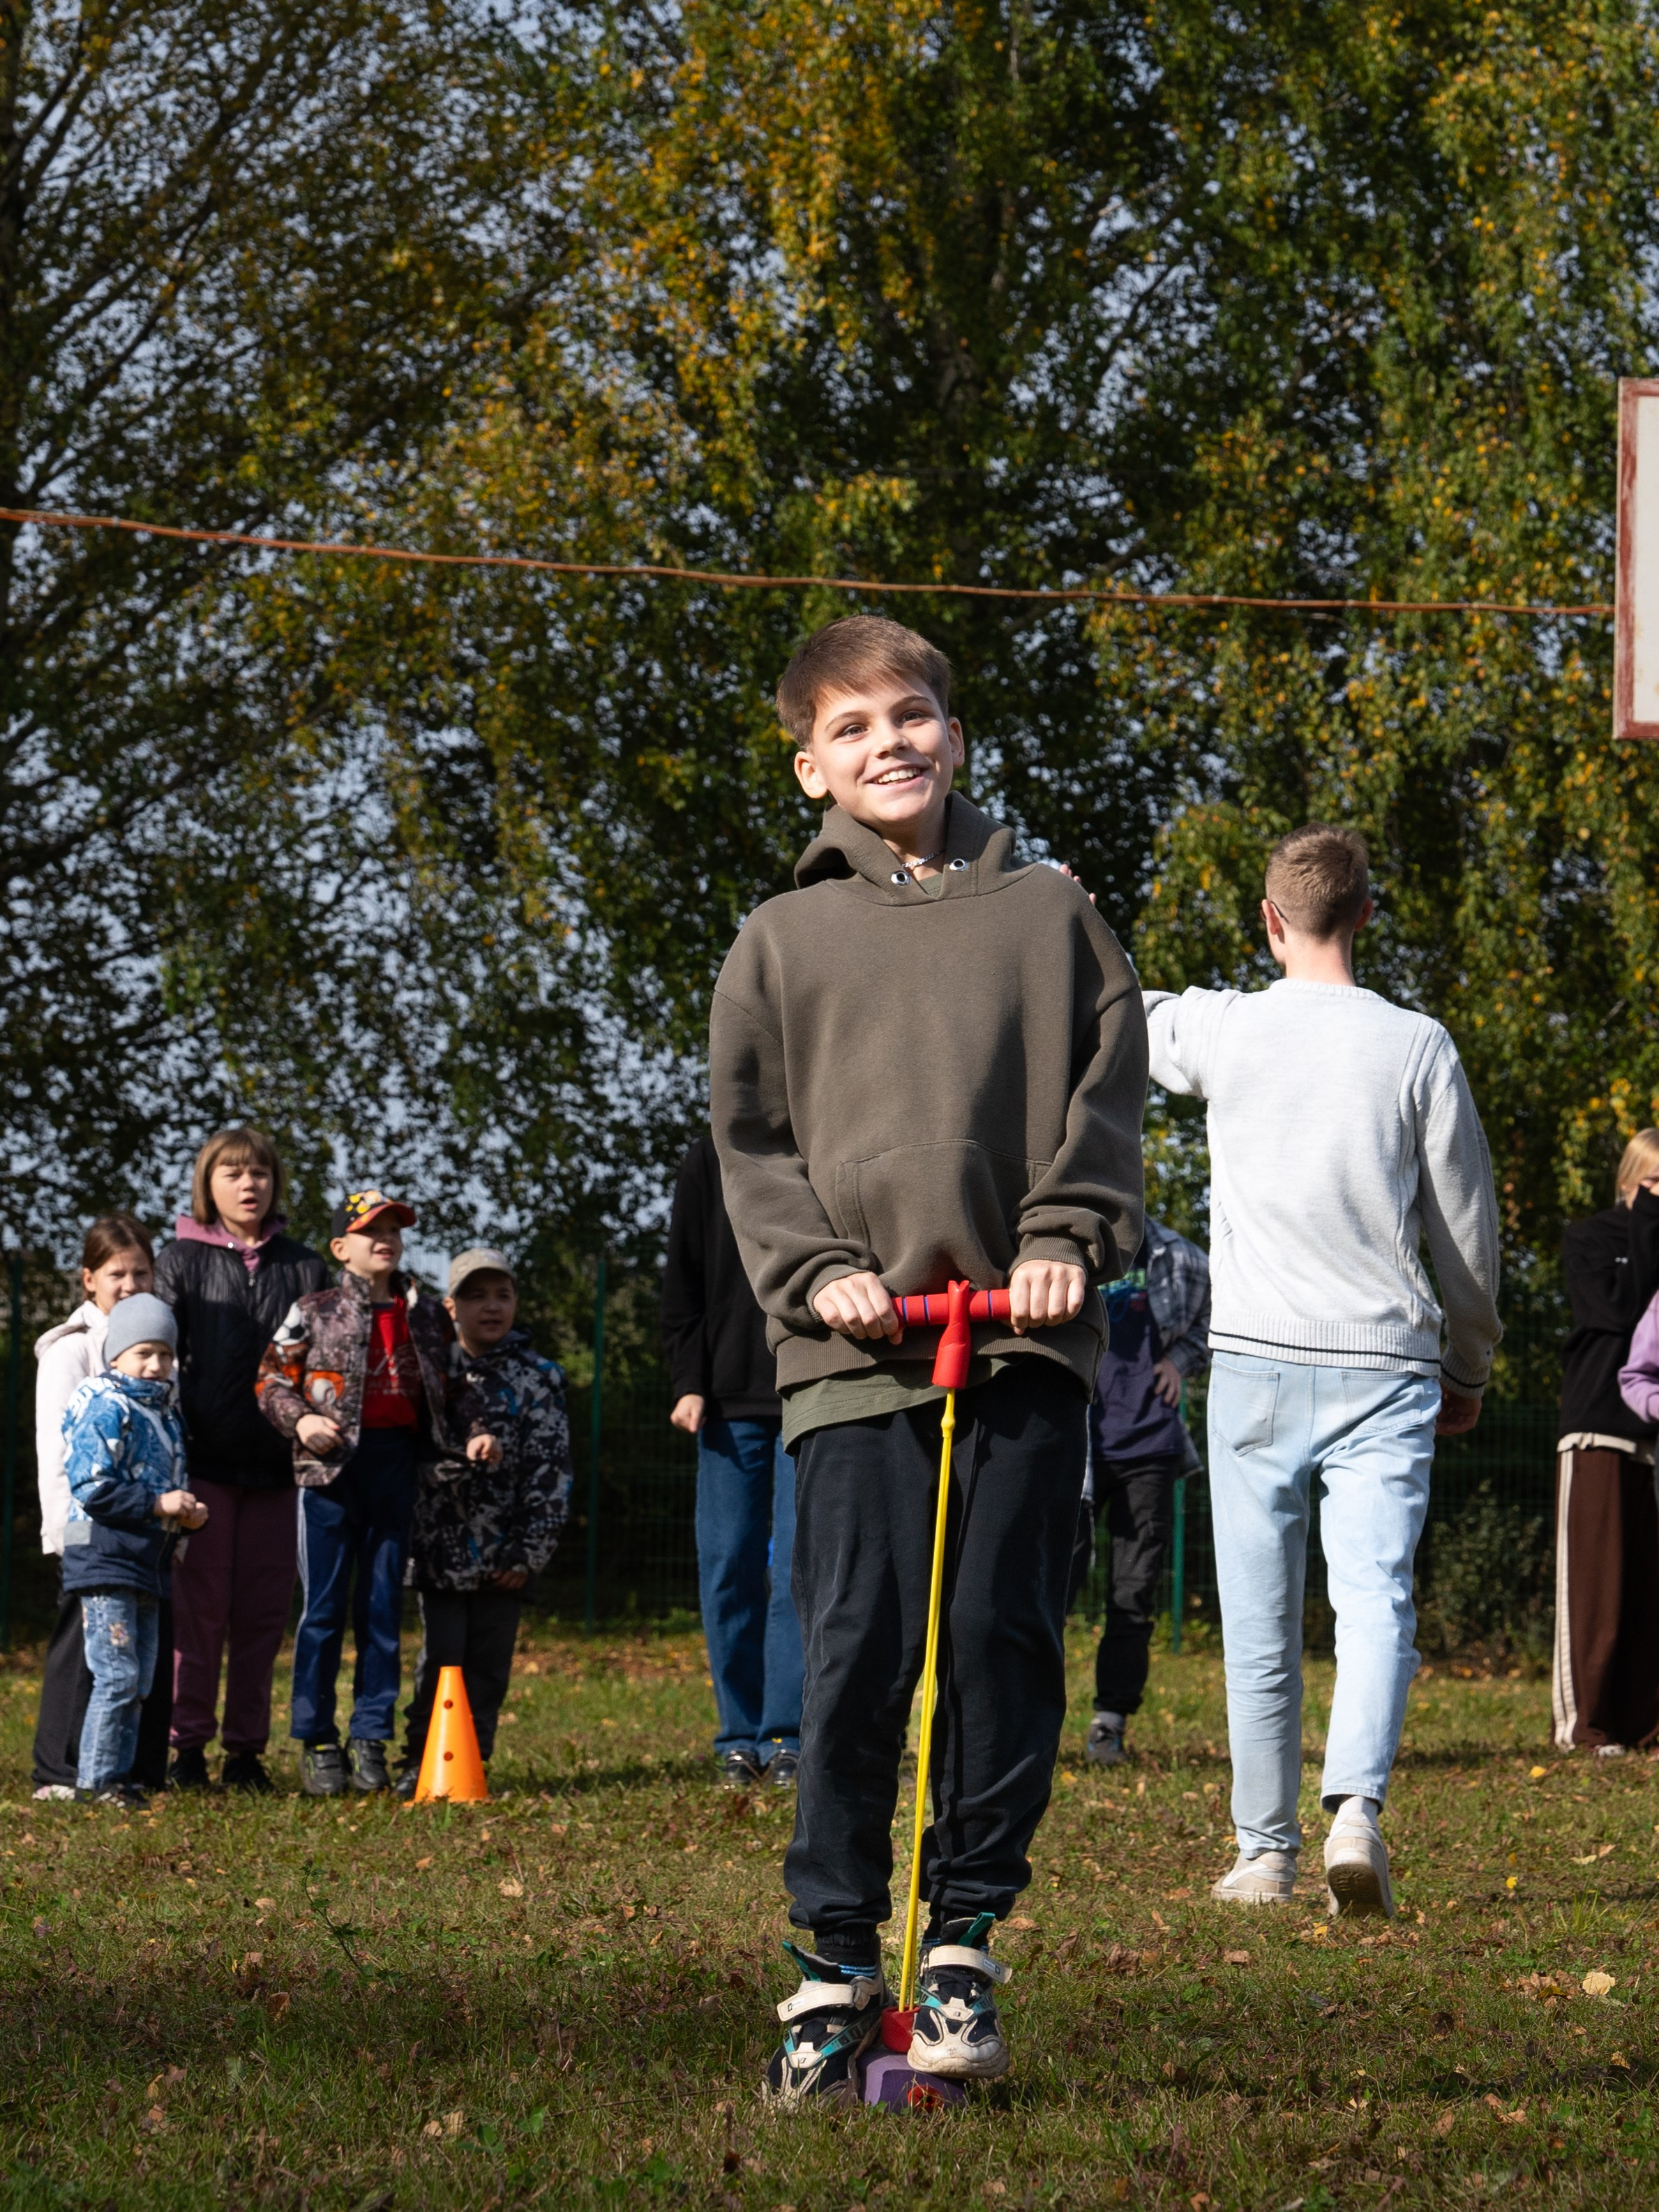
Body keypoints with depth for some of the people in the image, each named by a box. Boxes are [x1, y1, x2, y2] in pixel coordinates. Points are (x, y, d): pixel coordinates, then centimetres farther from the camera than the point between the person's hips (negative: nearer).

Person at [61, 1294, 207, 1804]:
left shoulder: (165, 1411, 16)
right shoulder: (104, 1409, -10)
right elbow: (92, 1490, -18)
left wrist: (187, 1513, 6)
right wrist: (158, 1504, -20)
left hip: (147, 1565, 9)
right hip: (105, 1562, -9)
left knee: (140, 1680, 10)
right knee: (117, 1675, -12)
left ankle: (119, 1773, 16)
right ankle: (96, 1779, -8)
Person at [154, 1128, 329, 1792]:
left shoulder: (304, 1266, 13)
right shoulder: (182, 1261, 6)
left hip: (277, 1462, 2)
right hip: (204, 1460, -2)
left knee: (264, 1611, 3)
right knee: (200, 1606, -3)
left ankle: (247, 1749, 10)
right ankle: (188, 1745, 2)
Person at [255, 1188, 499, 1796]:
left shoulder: (426, 1316, 12)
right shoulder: (314, 1312, 3)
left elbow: (453, 1384, 19)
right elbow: (272, 1378, 3)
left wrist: (475, 1430, 1)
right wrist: (301, 1420, -14)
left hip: (397, 1465, 3)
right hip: (332, 1465, -3)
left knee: (384, 1609, 5)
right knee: (324, 1608, -2)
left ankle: (370, 1740, 11)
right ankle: (317, 1742, 4)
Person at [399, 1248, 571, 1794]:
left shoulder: (537, 1379, 3)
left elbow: (550, 1471, 0)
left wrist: (528, 1551, -6)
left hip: (502, 1555, 0)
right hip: (440, 1544, 0)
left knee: (488, 1664, 3)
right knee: (440, 1656, -5)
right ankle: (421, 1759, 5)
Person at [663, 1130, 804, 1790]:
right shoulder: (709, 1160, 10)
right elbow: (683, 1283, 10)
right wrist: (687, 1383, -1)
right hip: (729, 1398, 2)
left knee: (799, 1567, -8)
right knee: (729, 1568, 0)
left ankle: (788, 1737, -6)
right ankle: (740, 1737, 6)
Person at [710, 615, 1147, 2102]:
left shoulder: (1049, 915, 15)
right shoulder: (784, 940, 13)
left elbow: (1111, 1084, 11)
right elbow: (748, 1133, 11)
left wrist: (1071, 1238, -4)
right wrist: (815, 1269, -5)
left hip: (1026, 1345, 1)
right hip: (856, 1352, -1)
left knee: (1005, 1634, -4)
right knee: (858, 1654, -8)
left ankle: (966, 1939, 9)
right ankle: (836, 1965, 0)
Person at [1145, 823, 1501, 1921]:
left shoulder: (1221, 1028, 1)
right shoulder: (1418, 1047, 0)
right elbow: (1467, 1228, 6)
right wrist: (1471, 1366, 20)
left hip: (1256, 1366, 1)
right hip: (1386, 1368, 0)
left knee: (1261, 1630, 7)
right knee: (1376, 1602, -4)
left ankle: (1266, 1853, 12)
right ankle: (1357, 1810, -26)